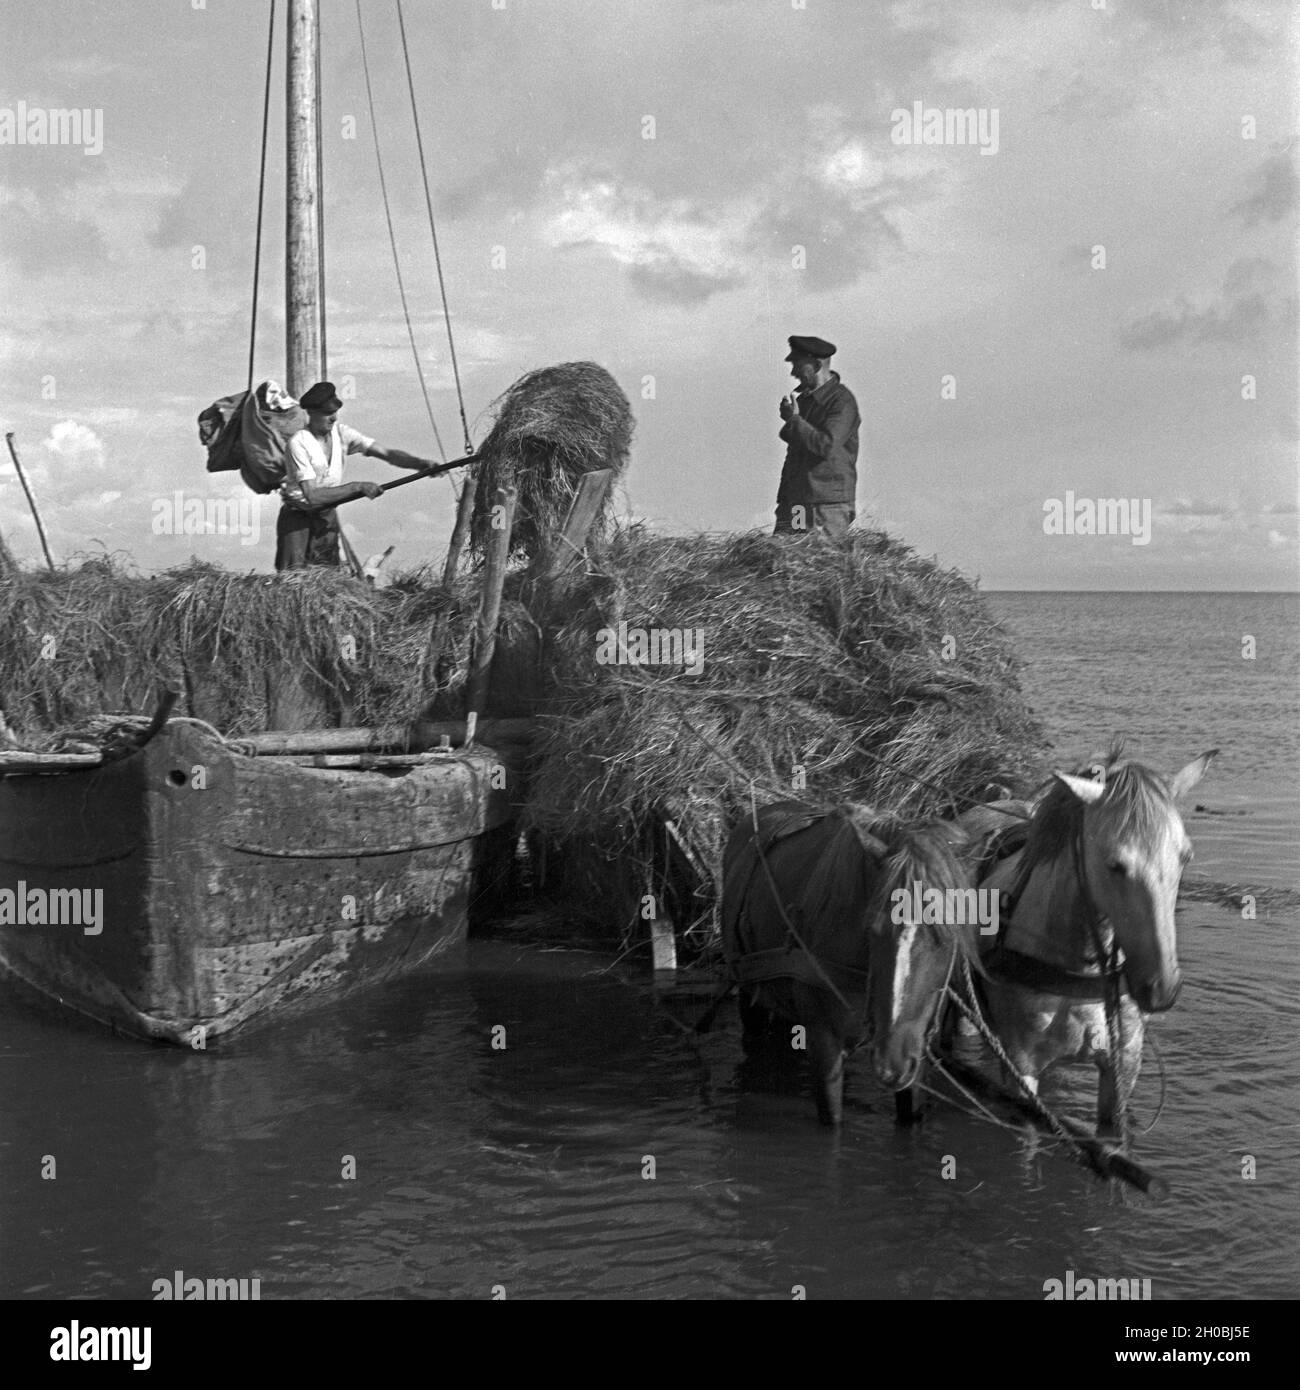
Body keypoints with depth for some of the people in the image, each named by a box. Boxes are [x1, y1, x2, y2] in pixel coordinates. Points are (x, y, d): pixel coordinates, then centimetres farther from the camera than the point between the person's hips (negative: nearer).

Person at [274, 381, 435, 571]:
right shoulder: (298, 443, -21)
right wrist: (357, 487, -29)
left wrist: (422, 463, -27)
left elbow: (387, 453, -11)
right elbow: (312, 495, -28)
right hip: (297, 517, -5)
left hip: (327, 515, 5)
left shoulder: (341, 433, -6)